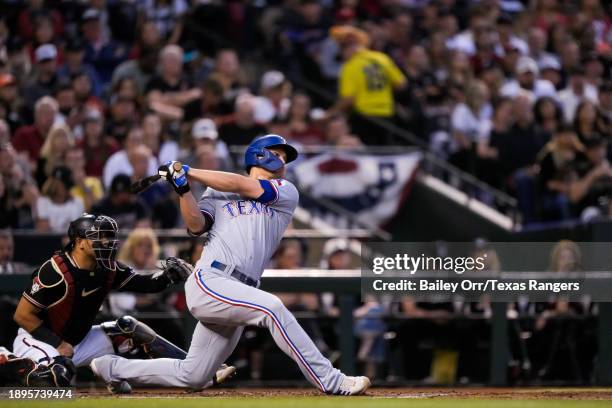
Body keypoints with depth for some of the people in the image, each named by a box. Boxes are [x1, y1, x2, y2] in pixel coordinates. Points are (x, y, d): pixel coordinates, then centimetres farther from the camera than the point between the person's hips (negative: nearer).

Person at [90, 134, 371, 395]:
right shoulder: (217, 194, 15)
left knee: (190, 376, 7)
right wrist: (182, 188, -13)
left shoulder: (287, 193, 17)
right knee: (271, 307, -29)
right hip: (208, 283, -5)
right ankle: (330, 381, -30)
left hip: (237, 296, 5)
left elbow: (243, 187, 4)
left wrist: (188, 172, 5)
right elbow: (196, 225, 1)